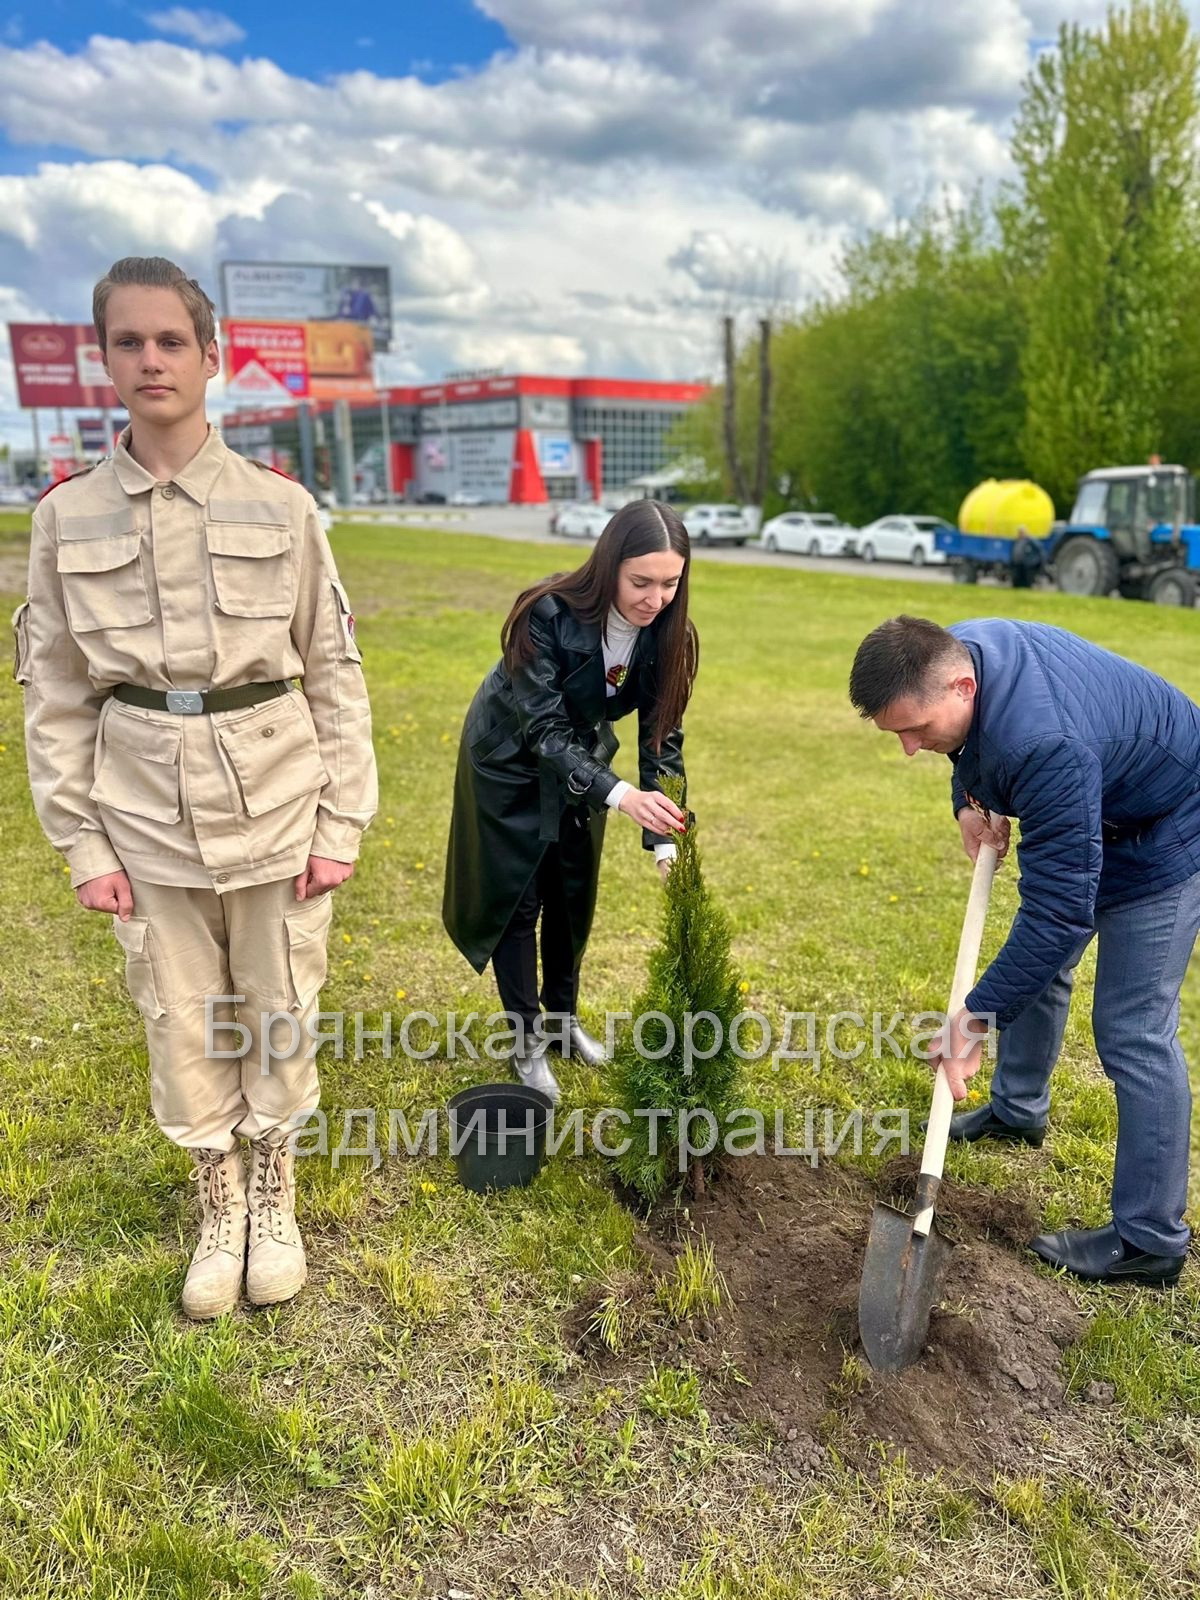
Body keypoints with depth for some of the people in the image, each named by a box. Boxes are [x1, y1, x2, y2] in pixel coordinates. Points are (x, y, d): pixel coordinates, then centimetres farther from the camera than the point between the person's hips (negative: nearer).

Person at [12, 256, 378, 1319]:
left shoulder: (281, 507, -3)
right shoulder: (67, 516, 1)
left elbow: (336, 673, 0)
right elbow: (55, 693, 4)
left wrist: (343, 824, -4)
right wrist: (82, 843, 0)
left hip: (275, 800, -1)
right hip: (146, 813, 1)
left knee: (278, 1015, 11)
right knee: (183, 1025, 12)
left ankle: (276, 1201, 35)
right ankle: (219, 1208, 35)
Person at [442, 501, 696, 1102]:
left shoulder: (668, 635, -21)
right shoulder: (547, 616, -35)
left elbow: (661, 737, -18)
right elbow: (544, 730, -36)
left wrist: (664, 841, -26)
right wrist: (618, 795, -50)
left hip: (580, 760, 5)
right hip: (510, 762, -4)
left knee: (573, 894, 14)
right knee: (518, 897, 3)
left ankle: (563, 1017, 34)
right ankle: (528, 1041, 18)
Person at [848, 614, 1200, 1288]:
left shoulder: (1045, 747, -44)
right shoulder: (953, 651, -17)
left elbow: (1060, 909, -39)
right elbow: (972, 748, 9)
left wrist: (976, 1017, -34)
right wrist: (971, 801, -8)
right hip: (1096, 813, 9)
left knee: (1132, 1032, -9)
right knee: (1037, 963, 20)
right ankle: (1018, 1111, 42)